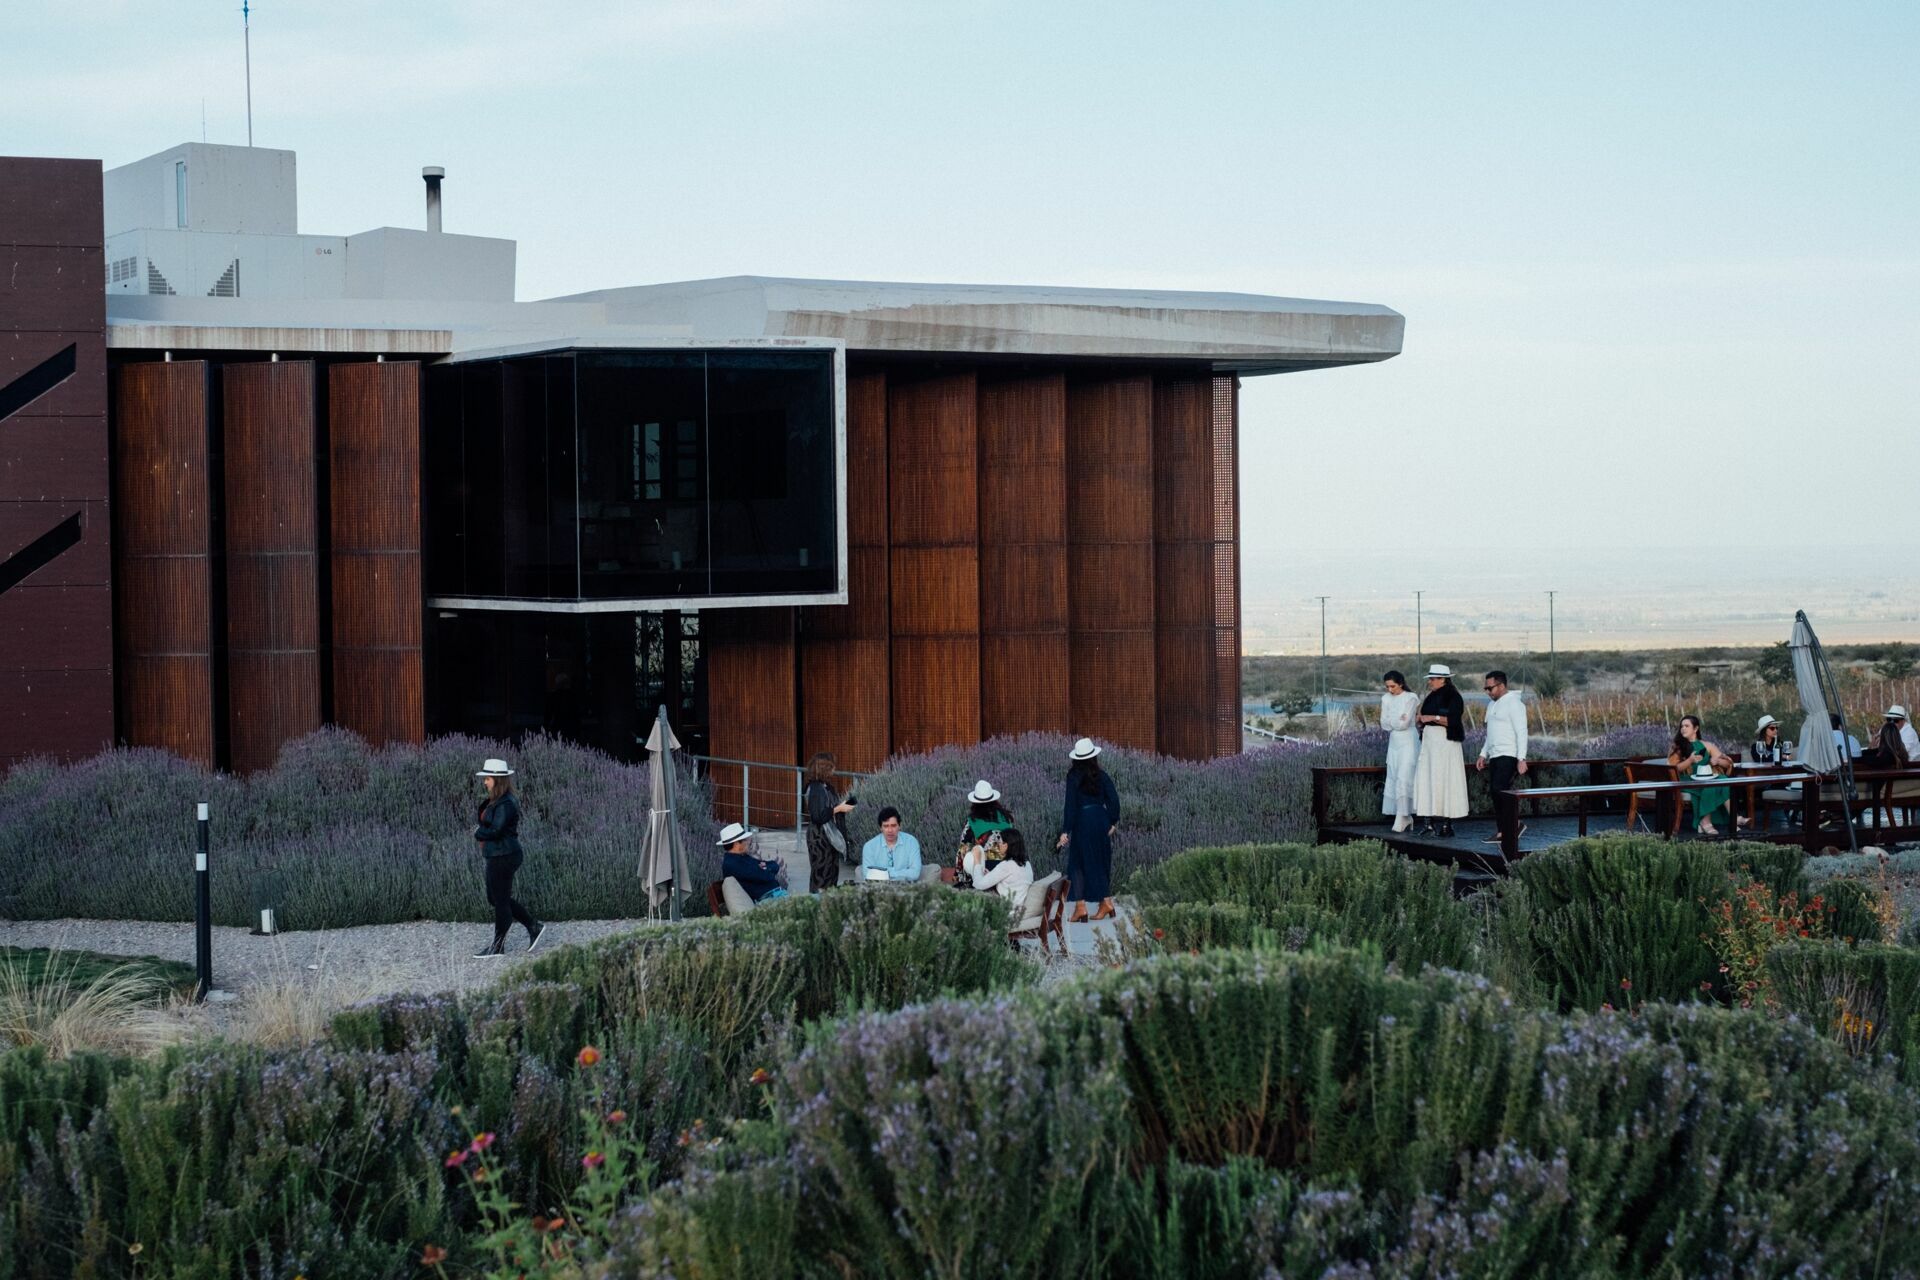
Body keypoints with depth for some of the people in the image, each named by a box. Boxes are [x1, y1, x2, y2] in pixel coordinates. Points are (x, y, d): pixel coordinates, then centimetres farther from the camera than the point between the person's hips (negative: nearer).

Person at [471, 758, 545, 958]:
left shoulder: (506, 804, -19)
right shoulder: (495, 801, 12)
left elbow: (496, 830, -24)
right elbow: (483, 822, 18)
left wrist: (478, 833, -8)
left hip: (504, 857, -11)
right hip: (496, 857, 11)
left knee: (500, 900, -1)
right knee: (494, 898, 17)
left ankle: (497, 947, 9)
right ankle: (533, 927, 22)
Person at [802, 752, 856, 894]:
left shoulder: (825, 787, 10)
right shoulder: (815, 789, -17)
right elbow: (817, 816, -23)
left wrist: (842, 807, 4)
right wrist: (838, 809, -16)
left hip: (830, 837, 9)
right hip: (820, 838, -9)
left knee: (832, 873, 12)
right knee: (821, 875, -4)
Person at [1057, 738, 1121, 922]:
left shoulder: (1074, 777, -10)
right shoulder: (1101, 775, 1)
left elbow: (1070, 805, -12)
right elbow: (1113, 799, 1)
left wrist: (1065, 831, -10)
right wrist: (1114, 822, 13)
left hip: (1082, 822, -4)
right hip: (1101, 819, 4)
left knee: (1078, 865, 3)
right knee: (1101, 863, 16)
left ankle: (1080, 906, -3)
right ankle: (1106, 902, 17)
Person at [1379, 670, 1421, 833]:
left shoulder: (1411, 698, -9)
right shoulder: (1386, 699, 9)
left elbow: (1404, 723, -15)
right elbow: (1384, 724, 4)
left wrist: (1392, 721, 0)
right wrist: (1398, 720, -9)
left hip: (1408, 742, -7)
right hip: (1394, 742, 7)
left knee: (1404, 778, -13)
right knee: (1394, 779, 5)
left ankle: (1401, 817, -12)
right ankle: (1407, 817, 13)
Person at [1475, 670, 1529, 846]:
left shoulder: (1513, 704, -10)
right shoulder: (1492, 704, 19)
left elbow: (1522, 732, -15)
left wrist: (1522, 759, -21)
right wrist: (1483, 754, 21)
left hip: (1508, 756, -9)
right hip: (1494, 756, 9)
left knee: (1500, 789, -18)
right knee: (1495, 792, 5)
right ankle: (1502, 832, 6)